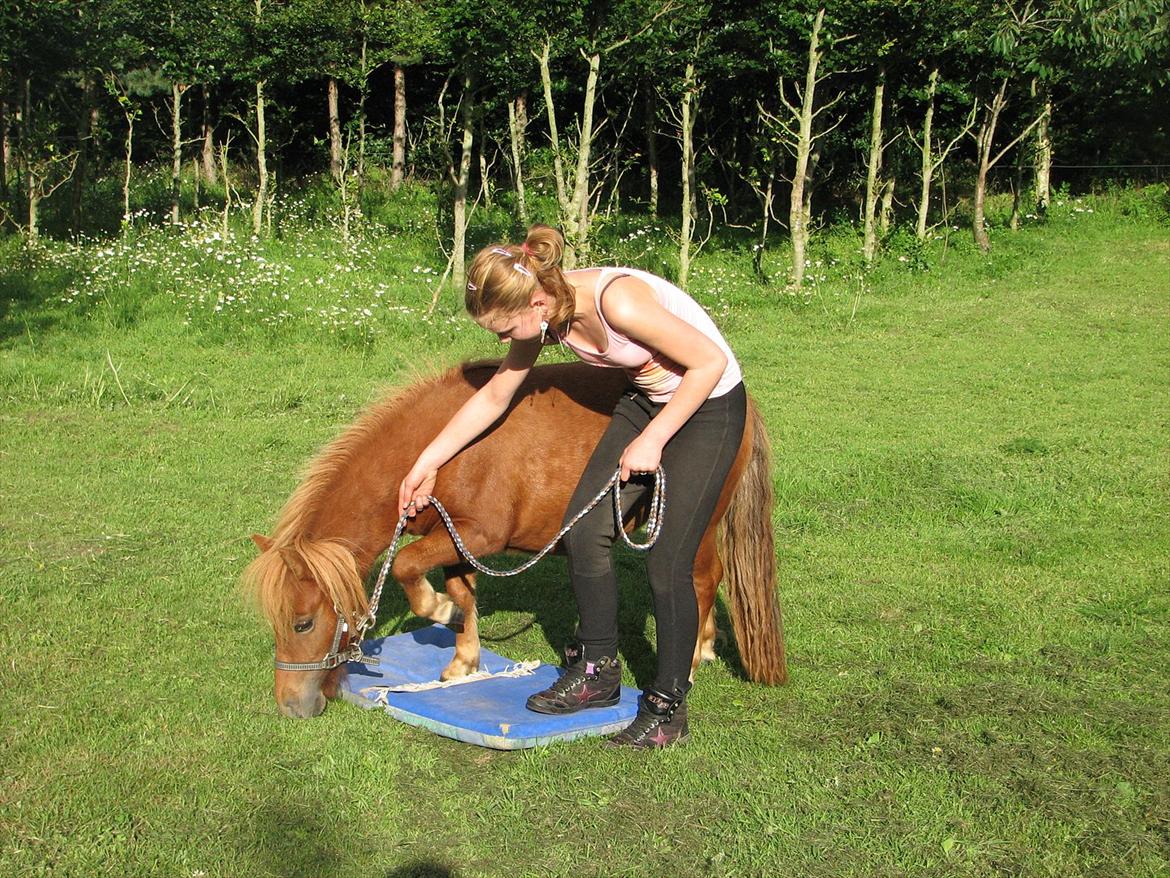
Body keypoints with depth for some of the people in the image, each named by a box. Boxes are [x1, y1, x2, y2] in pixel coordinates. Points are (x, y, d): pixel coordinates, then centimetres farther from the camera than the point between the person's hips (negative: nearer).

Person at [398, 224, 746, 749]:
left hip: (708, 405, -7)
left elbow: (709, 362, -24)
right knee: (584, 530, 0)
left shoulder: (618, 301, -33)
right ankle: (597, 671, 18)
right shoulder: (545, 316, -8)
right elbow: (492, 398, 6)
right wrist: (427, 463, 9)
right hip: (645, 400, 8)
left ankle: (667, 708, 8)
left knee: (668, 564, -8)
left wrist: (651, 440, -21)